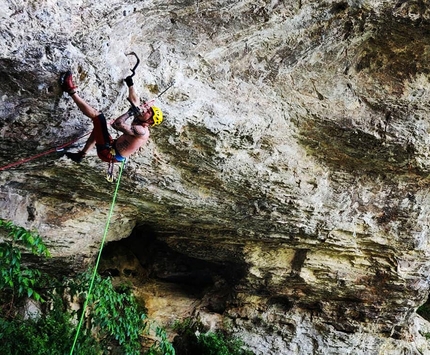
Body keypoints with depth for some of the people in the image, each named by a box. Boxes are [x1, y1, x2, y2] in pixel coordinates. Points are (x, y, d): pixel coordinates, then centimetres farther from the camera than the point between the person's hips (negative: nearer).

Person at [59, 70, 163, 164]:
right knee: (97, 128, 37)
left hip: (109, 152, -10)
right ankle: (81, 155, 34)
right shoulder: (140, 125, 8)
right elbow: (135, 102, 20)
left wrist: (130, 112, -25)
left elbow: (117, 124, -32)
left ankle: (71, 90, -1)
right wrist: (130, 85, 28)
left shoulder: (142, 131, -21)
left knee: (97, 115, -12)